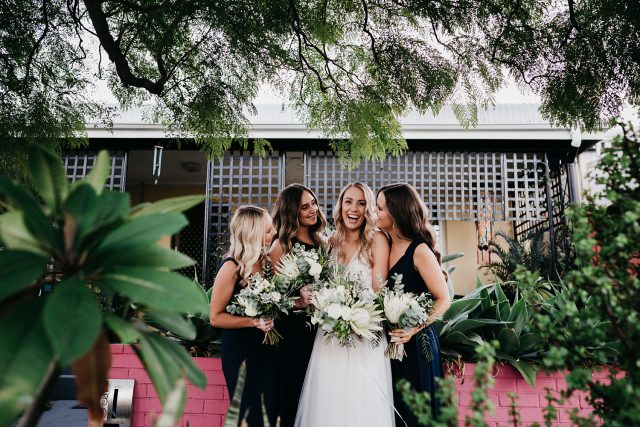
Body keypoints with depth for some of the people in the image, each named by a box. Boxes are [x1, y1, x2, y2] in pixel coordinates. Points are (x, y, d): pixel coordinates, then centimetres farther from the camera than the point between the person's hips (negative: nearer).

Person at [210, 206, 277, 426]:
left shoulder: (265, 261, 3)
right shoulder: (232, 267, -16)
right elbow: (216, 317, -13)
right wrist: (253, 321, -23)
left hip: (267, 349, 6)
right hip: (241, 352, -6)